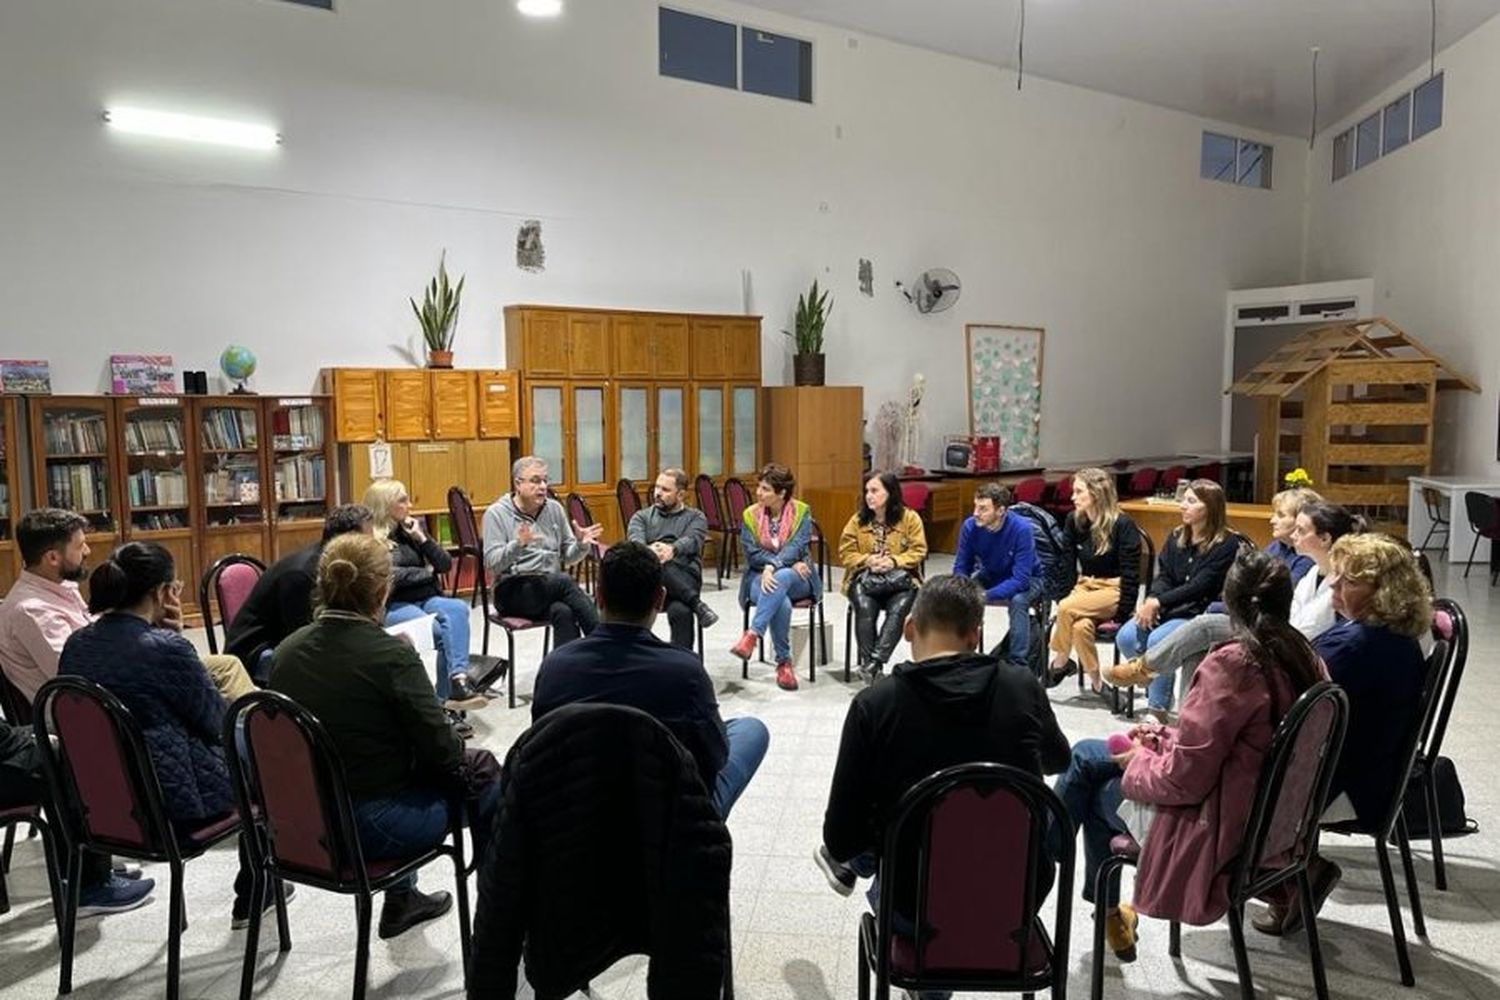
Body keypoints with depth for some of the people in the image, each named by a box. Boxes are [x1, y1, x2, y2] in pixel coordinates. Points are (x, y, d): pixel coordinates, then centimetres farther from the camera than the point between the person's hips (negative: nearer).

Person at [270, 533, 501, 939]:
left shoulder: (287, 649, -3)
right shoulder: (391, 655, -21)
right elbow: (443, 752, -16)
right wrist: (460, 743, 7)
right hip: (371, 825, -7)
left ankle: (400, 900, 44)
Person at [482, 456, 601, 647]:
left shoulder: (555, 509, 10)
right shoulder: (496, 513, -2)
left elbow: (568, 557, 11)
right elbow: (492, 563, -12)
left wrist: (581, 545, -11)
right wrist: (518, 545, -30)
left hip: (552, 587, 4)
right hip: (512, 591, -4)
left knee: (563, 612, -32)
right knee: (563, 580, -31)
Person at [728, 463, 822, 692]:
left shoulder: (802, 512, -2)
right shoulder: (750, 515, 2)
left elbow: (796, 548, -15)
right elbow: (752, 553, -7)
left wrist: (773, 566, -32)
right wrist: (790, 562, -18)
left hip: (796, 579, -1)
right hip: (760, 577, 1)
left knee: (781, 577, -39)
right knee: (781, 602, -35)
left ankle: (752, 635, -42)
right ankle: (784, 663, -25)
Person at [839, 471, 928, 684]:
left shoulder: (910, 518, 2)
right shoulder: (858, 519, 6)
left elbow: (918, 551, 0)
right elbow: (846, 553, 5)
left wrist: (894, 561, -16)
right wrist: (867, 561, -13)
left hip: (899, 578, -1)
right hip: (865, 578, 1)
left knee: (899, 609, -32)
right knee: (865, 609, -31)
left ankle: (873, 663, -33)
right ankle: (872, 667, -26)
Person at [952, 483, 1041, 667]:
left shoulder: (1021, 528, -30)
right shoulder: (970, 526, -19)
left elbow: (1021, 579, -33)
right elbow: (961, 568, -10)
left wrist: (985, 596, -42)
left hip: (1028, 579, -4)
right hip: (990, 576, 4)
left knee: (1018, 601, -36)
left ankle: (1018, 663, -24)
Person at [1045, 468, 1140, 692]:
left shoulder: (1122, 524, -11)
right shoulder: (1074, 520, 3)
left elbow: (1130, 574, -12)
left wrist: (1122, 614, -17)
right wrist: (1062, 596, -2)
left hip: (1114, 590, -4)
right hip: (1085, 586, 4)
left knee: (1067, 608, -30)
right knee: (1081, 626, -31)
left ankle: (1060, 663, -10)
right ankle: (1096, 680, -12)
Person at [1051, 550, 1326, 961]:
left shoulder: (1230, 665, -26)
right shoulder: (1306, 660, -2)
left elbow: (1182, 781, -23)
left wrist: (1139, 762, -4)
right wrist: (1166, 738, 8)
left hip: (1213, 829, -8)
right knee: (1086, 754, 18)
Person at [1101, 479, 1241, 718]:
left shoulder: (1227, 544, -8)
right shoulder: (1177, 537, 13)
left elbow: (1200, 587, -16)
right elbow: (1164, 576, 8)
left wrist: (1159, 602, -20)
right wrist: (1151, 600, -13)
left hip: (1202, 612, -6)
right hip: (1168, 608, 6)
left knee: (1158, 640, -30)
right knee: (1126, 637, -19)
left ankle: (1157, 708, -10)